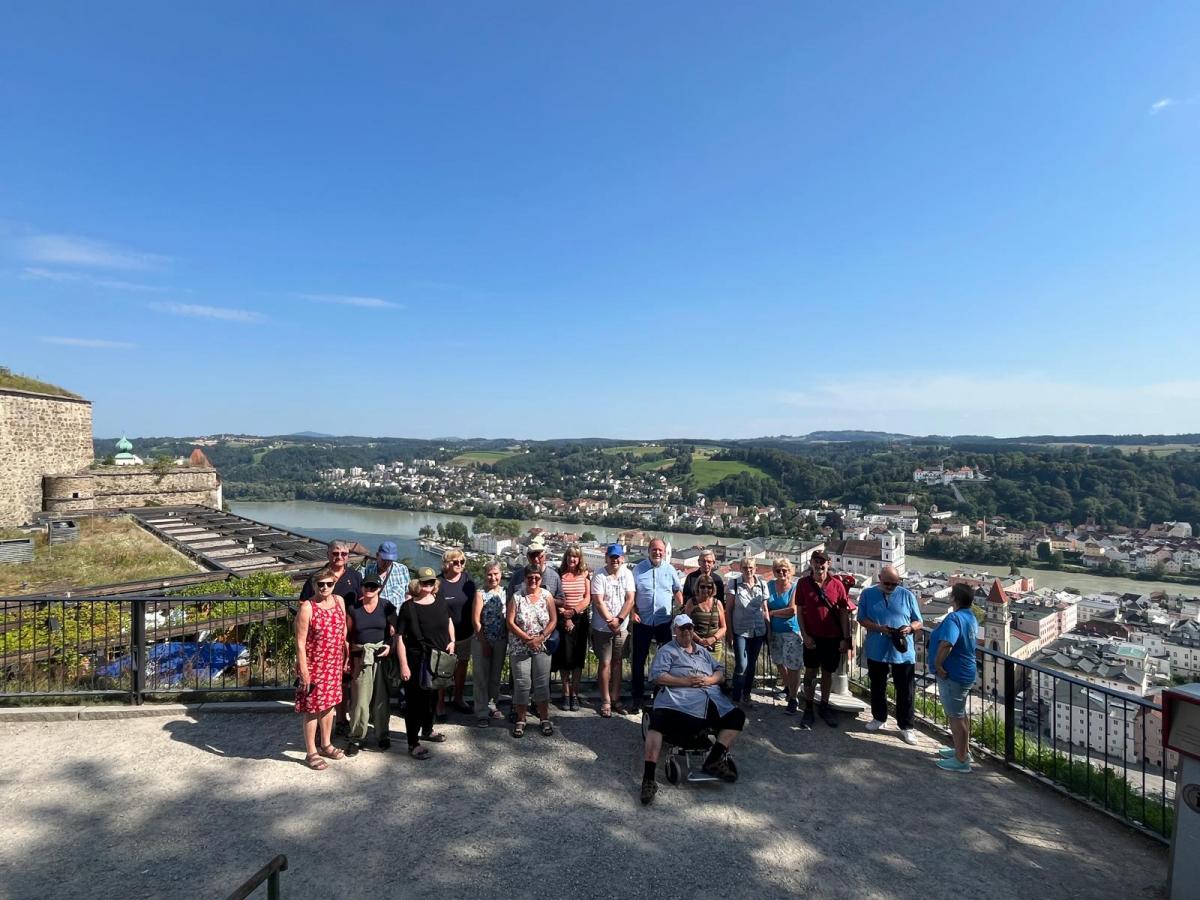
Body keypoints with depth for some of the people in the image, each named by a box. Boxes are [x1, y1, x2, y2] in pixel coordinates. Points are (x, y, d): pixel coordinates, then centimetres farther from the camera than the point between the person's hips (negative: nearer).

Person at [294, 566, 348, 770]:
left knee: (328, 705, 18)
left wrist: (347, 657, 11)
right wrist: (304, 672, -16)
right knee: (312, 709, 7)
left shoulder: (339, 601, 0)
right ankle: (311, 753, 22)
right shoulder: (307, 608, -17)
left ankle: (326, 745, 36)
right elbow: (300, 642, -15)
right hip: (314, 666, -5)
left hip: (334, 665, 6)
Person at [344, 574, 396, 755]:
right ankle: (357, 738, 14)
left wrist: (389, 646, -12)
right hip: (361, 657, 0)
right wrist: (348, 660, 1)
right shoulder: (353, 609, 3)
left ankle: (382, 735, 19)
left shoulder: (387, 607, 2)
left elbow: (394, 631, 5)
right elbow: (348, 636, 5)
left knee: (381, 697, 4)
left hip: (382, 655, 0)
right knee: (360, 698, 0)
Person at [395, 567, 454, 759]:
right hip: (417, 661, -5)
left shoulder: (440, 603, 3)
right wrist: (403, 665, -17)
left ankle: (427, 730, 41)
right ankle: (413, 743, 12)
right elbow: (400, 637, -13)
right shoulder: (409, 607, -12)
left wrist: (452, 640, 6)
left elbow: (449, 621, 21)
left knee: (432, 696, 20)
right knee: (415, 699, 1)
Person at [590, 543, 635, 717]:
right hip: (602, 628, -3)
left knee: (617, 662, 11)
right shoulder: (599, 576, -10)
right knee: (605, 663, 1)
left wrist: (618, 619, -13)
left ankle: (615, 699, 20)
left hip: (621, 626, 4)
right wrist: (610, 621, -17)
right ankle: (605, 702, 11)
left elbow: (630, 600, -3)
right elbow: (598, 602, -14)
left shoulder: (627, 574, 1)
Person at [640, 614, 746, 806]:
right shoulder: (666, 650, 13)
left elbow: (720, 672, 24)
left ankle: (714, 760, -5)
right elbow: (658, 676, -1)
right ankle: (648, 778, -29)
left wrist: (710, 679, 0)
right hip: (679, 700, -6)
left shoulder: (703, 651, 30)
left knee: (737, 717, -8)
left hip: (713, 701, 6)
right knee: (658, 722, -32)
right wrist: (686, 681, -10)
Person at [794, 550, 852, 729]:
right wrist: (804, 634, -8)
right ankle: (808, 709, 15)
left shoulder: (837, 584, -4)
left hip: (833, 637, 1)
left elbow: (844, 613, -1)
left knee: (828, 672, 12)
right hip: (812, 637, 0)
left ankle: (824, 707, 28)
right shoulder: (803, 583, -4)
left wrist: (846, 638, -4)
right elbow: (800, 611, -1)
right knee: (810, 672, 5)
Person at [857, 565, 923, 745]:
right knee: (877, 687, 16)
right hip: (876, 651, 1)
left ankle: (906, 726, 18)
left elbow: (918, 622, 4)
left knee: (905, 691, 4)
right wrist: (878, 628, -19)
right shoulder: (868, 594, -1)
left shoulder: (907, 595, -1)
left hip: (903, 652, -1)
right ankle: (879, 718, 34)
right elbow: (862, 619, -2)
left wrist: (910, 628, -19)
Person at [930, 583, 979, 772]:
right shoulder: (971, 617, 6)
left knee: (955, 716, 3)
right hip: (966, 672, 10)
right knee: (960, 713, 23)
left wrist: (938, 665, -27)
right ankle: (964, 749, 37)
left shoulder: (954, 618, -26)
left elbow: (946, 644, -40)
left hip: (953, 675, -10)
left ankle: (961, 760, 14)